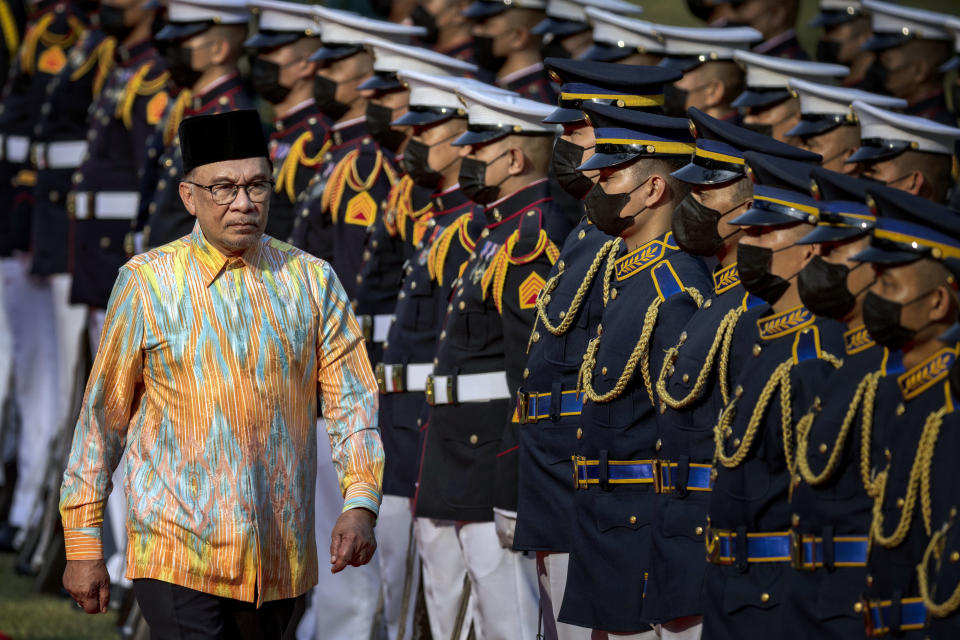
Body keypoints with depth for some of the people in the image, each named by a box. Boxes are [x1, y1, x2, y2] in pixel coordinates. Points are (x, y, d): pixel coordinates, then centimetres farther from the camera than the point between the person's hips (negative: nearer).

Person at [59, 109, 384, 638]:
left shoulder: (311, 281, 6)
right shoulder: (148, 283, -1)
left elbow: (351, 401, 6)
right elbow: (101, 416, 3)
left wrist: (360, 503, -11)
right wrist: (84, 544, 2)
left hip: (281, 561, 3)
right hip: (178, 553, -3)